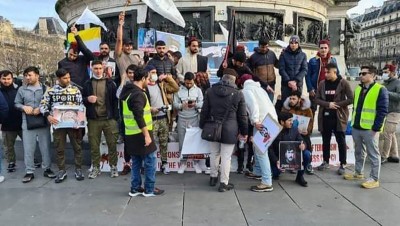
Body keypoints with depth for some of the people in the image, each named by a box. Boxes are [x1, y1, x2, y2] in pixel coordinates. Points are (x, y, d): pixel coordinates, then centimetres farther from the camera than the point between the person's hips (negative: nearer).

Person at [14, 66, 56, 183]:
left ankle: (47, 169, 20)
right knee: (28, 148, 4)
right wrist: (24, 107, -8)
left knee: (45, 146, 7)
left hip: (43, 122, -1)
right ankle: (29, 172, 14)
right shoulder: (21, 89, 5)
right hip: (27, 122, 2)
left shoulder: (45, 89, -1)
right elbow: (16, 103, 12)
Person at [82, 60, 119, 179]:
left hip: (109, 119, -1)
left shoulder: (110, 83, 4)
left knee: (112, 144, 3)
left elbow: (115, 101, 2)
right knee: (94, 145, 7)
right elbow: (81, 99, 14)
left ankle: (113, 166, 16)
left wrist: (116, 117, -5)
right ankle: (95, 168, 19)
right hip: (93, 120, 2)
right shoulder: (87, 84, 9)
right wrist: (87, 99, -9)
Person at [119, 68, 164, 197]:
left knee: (136, 161, 15)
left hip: (131, 134, 10)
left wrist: (148, 109, 28)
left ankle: (135, 188, 20)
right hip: (140, 134, -9)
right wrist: (146, 135, -23)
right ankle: (149, 189, 7)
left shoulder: (128, 92, 13)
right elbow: (139, 117, -25)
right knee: (150, 160, 0)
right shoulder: (138, 94, -18)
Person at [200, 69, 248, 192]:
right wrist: (244, 131, 8)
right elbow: (242, 116, -2)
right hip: (229, 130, -4)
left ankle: (213, 177, 32)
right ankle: (224, 183, 9)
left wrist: (202, 126, 17)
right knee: (226, 157, 2)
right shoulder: (238, 94, -6)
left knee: (214, 153, 19)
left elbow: (204, 111, 7)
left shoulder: (210, 91, 3)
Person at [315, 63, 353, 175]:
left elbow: (351, 99, -8)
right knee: (325, 140, 13)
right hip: (325, 116, 4)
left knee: (341, 141, 3)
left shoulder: (343, 83, -7)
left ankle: (342, 164, 12)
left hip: (339, 116, -4)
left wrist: (337, 105, -15)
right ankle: (325, 161, 26)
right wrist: (328, 104, -13)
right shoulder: (322, 83, 4)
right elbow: (317, 99, 3)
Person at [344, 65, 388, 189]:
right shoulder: (358, 89, 12)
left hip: (370, 129, -7)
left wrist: (376, 128, -16)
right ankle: (358, 173, 32)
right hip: (356, 127, 7)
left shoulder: (380, 90, -9)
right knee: (358, 152, 18)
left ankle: (374, 179, 11)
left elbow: (382, 111, -12)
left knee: (373, 154, 3)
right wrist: (353, 122, 14)